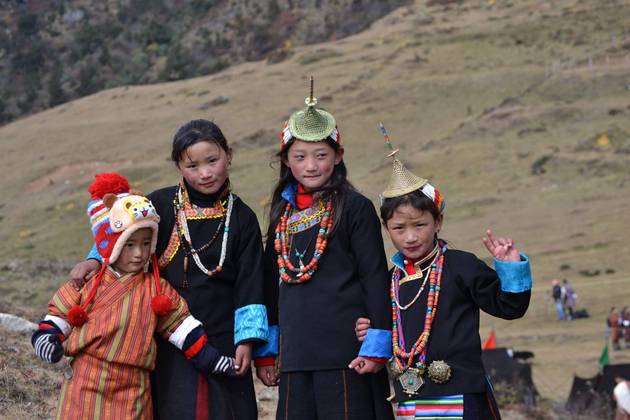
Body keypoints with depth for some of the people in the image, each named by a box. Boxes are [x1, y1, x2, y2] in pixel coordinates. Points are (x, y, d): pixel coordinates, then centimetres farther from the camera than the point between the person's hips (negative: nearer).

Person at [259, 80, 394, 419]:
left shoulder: (354, 207, -2)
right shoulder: (283, 212, 15)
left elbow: (376, 278, -5)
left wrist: (376, 347, -11)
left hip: (345, 352, -5)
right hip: (294, 356, 6)